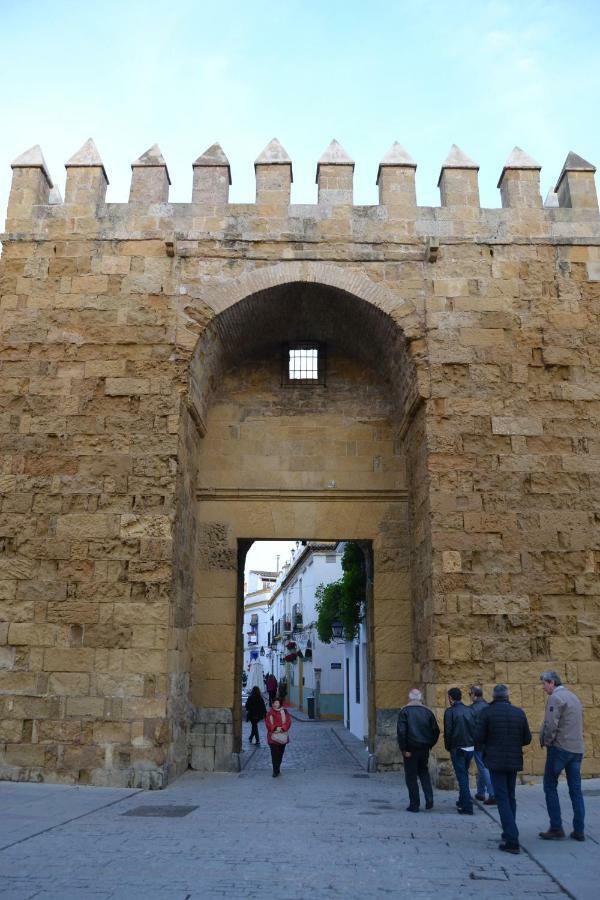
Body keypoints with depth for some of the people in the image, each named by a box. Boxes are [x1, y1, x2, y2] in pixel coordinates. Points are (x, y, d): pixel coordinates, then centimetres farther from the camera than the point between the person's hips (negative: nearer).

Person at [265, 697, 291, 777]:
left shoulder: (284, 712, 4)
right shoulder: (269, 713, 2)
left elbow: (288, 722, -2)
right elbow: (268, 723, -5)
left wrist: (282, 728, -17)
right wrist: (275, 728, -19)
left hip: (282, 736, 2)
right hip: (273, 736, -2)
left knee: (280, 753, 10)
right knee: (274, 754, -8)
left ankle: (277, 769, 26)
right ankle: (276, 770, -3)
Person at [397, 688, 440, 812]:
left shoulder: (404, 711, -8)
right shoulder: (427, 711, 4)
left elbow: (401, 731, -16)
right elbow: (436, 731, 4)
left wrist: (404, 749, -11)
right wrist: (430, 744, 13)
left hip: (411, 748, -4)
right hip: (424, 749, 4)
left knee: (411, 777, 6)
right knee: (424, 773, 21)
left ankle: (414, 805, 8)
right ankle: (429, 799, 8)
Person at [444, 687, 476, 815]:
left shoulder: (450, 711, -11)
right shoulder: (470, 710, 5)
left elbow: (448, 732, -12)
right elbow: (475, 729, 5)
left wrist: (448, 747, 2)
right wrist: (472, 743, 13)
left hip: (457, 749, -6)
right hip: (470, 748, 6)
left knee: (462, 777, 0)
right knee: (464, 775, 21)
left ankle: (467, 807, -3)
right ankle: (462, 801, 32)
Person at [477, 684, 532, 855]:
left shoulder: (486, 712, -9)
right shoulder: (519, 712, 1)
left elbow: (479, 738, -11)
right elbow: (527, 739, 4)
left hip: (496, 761, -4)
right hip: (514, 760, 4)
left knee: (502, 799, -2)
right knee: (510, 797, 19)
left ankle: (512, 841, -9)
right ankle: (509, 833, 27)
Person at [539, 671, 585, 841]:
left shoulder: (555, 698, -12)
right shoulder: (574, 696, 15)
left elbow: (551, 725, -18)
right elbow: (578, 723, 18)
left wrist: (546, 742, -5)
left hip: (560, 748, -8)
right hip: (577, 749, 8)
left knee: (550, 786, 2)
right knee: (575, 789, 10)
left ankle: (556, 828, 2)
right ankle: (579, 831, 12)